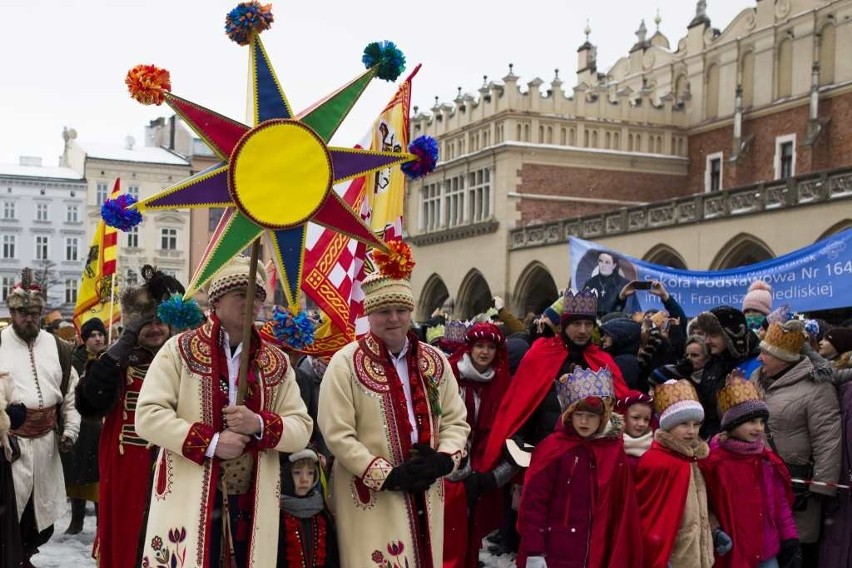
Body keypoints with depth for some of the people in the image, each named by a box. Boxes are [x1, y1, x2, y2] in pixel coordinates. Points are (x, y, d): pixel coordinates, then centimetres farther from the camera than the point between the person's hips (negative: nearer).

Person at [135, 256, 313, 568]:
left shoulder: (276, 362, 9)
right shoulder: (180, 349, -1)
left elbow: (302, 428, 6)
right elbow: (148, 416, -7)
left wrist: (260, 425, -14)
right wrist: (210, 442, -17)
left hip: (252, 506, 3)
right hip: (190, 502, -3)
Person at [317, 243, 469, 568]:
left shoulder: (434, 361, 8)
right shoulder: (346, 363, -7)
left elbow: (456, 420, 10)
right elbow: (337, 434, -12)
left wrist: (442, 459, -9)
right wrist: (387, 475, -16)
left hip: (425, 493, 5)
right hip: (371, 496, -5)